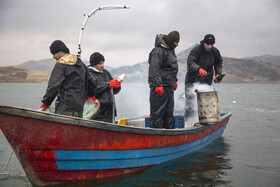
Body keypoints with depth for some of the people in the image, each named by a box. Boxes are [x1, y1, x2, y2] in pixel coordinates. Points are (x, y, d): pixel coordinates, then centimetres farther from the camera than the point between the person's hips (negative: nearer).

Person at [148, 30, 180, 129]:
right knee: (158, 112, -6)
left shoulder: (170, 50, 18)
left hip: (169, 87, 10)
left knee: (169, 111, 15)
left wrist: (174, 81, 25)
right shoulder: (158, 51, -15)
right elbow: (154, 69, -22)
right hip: (160, 87, -10)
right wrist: (158, 85, -26)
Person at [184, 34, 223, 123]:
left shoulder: (215, 51, 1)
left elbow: (218, 63, 18)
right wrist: (198, 69, -47)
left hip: (206, 80, 4)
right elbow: (190, 62, -30)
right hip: (192, 79, -4)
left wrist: (218, 74, 1)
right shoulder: (196, 49, -16)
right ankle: (188, 121, 3)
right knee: (190, 100, -4)